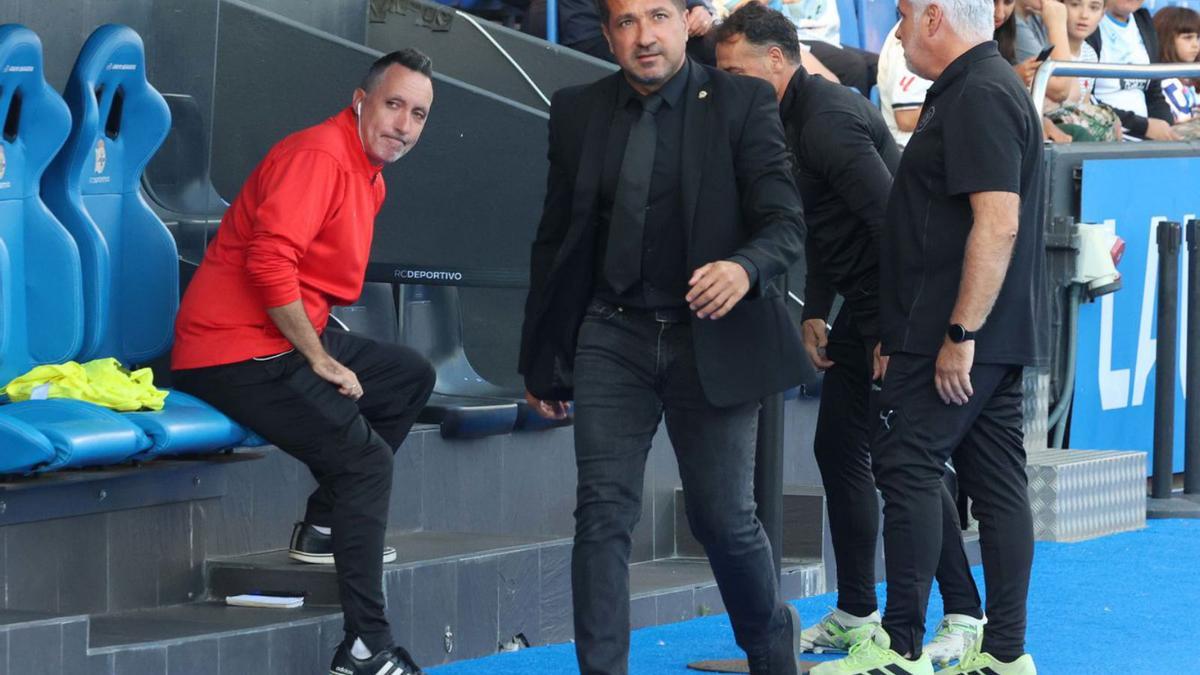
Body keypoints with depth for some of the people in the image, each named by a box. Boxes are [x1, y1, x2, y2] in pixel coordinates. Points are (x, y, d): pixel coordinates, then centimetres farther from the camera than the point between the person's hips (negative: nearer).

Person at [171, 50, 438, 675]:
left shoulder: (370, 175, 16)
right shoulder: (319, 155, -17)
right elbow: (269, 261, -27)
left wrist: (327, 347, 9)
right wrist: (321, 361, -20)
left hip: (290, 337, 11)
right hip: (235, 350, -11)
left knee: (411, 376, 17)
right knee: (365, 457, -16)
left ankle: (326, 524, 13)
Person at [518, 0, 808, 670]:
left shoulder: (743, 103, -5)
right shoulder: (578, 111, 4)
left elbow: (786, 220, -10)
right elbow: (555, 239, 12)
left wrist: (746, 268, -33)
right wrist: (541, 357, 14)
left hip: (711, 338, -2)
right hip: (613, 338, 2)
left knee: (725, 516, 5)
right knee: (603, 514, -6)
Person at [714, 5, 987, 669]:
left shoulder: (828, 120, -19)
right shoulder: (799, 118, 13)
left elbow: (890, 219, -25)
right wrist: (814, 313, 13)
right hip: (863, 307, 10)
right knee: (839, 449, 11)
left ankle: (964, 615, 1)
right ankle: (855, 614, 17)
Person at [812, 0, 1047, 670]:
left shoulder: (980, 97, -15)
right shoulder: (988, 88, 18)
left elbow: (998, 223, -24)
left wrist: (960, 333, -24)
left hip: (958, 335, -10)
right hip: (996, 337, 10)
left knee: (907, 466, -7)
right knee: (997, 480, 8)